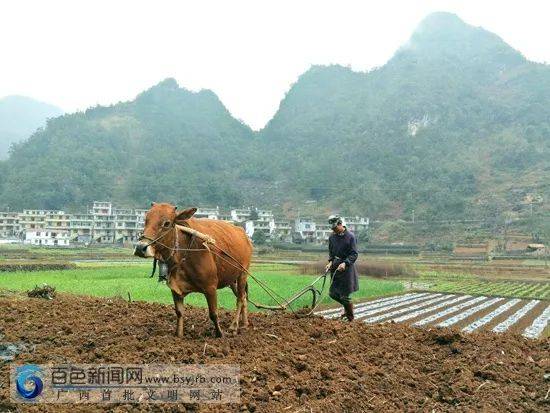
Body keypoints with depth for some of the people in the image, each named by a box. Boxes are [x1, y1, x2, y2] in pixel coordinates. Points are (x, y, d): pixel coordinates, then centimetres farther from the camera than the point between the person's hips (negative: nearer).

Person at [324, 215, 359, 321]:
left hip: (347, 268, -6)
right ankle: (347, 308, 34)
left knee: (344, 296, -4)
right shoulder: (332, 237, 6)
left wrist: (345, 263, -26)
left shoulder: (350, 236, -11)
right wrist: (330, 261, 0)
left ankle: (350, 318, 18)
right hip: (335, 267, 6)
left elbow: (354, 254, -13)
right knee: (333, 294, 8)